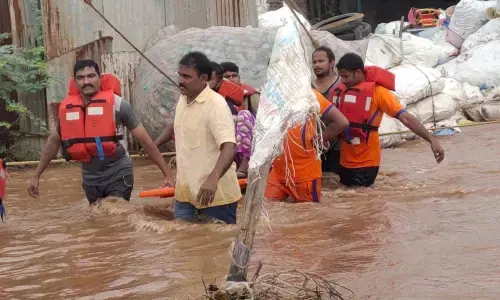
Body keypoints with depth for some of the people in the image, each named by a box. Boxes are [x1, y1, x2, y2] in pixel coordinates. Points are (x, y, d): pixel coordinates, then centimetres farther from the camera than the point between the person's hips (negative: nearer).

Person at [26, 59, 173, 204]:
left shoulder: (117, 104, -12)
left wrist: (168, 174, -9)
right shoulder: (67, 109, 0)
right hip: (90, 178, 5)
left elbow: (145, 140, -8)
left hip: (118, 176, -5)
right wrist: (36, 176, 15)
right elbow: (53, 142, 15)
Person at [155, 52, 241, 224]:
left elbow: (229, 147, -31)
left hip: (215, 194, -8)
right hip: (186, 191, 8)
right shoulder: (183, 99, 7)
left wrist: (213, 179, -45)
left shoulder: (216, 105, -19)